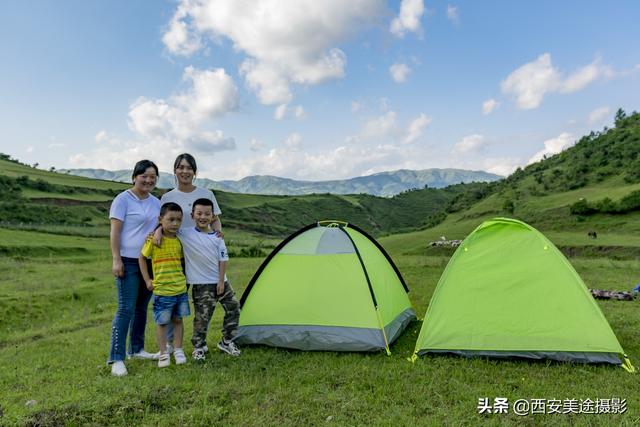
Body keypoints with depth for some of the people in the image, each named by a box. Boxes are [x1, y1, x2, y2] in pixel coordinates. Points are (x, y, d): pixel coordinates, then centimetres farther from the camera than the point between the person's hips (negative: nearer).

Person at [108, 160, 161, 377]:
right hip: (129, 262, -7)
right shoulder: (123, 199, -9)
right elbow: (114, 231, -13)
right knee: (126, 309, -9)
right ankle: (116, 358, -1)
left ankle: (136, 349, 30)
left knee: (142, 307, 16)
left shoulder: (156, 202, 11)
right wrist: (116, 259, -18)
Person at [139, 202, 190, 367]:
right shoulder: (153, 240, -11)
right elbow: (142, 258, -1)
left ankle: (178, 351, 25)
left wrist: (184, 278, 9)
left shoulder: (179, 241, 2)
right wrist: (147, 280, -4)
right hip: (161, 291, -4)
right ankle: (163, 353, 19)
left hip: (181, 289, 4)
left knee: (178, 320, 13)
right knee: (162, 322, 6)